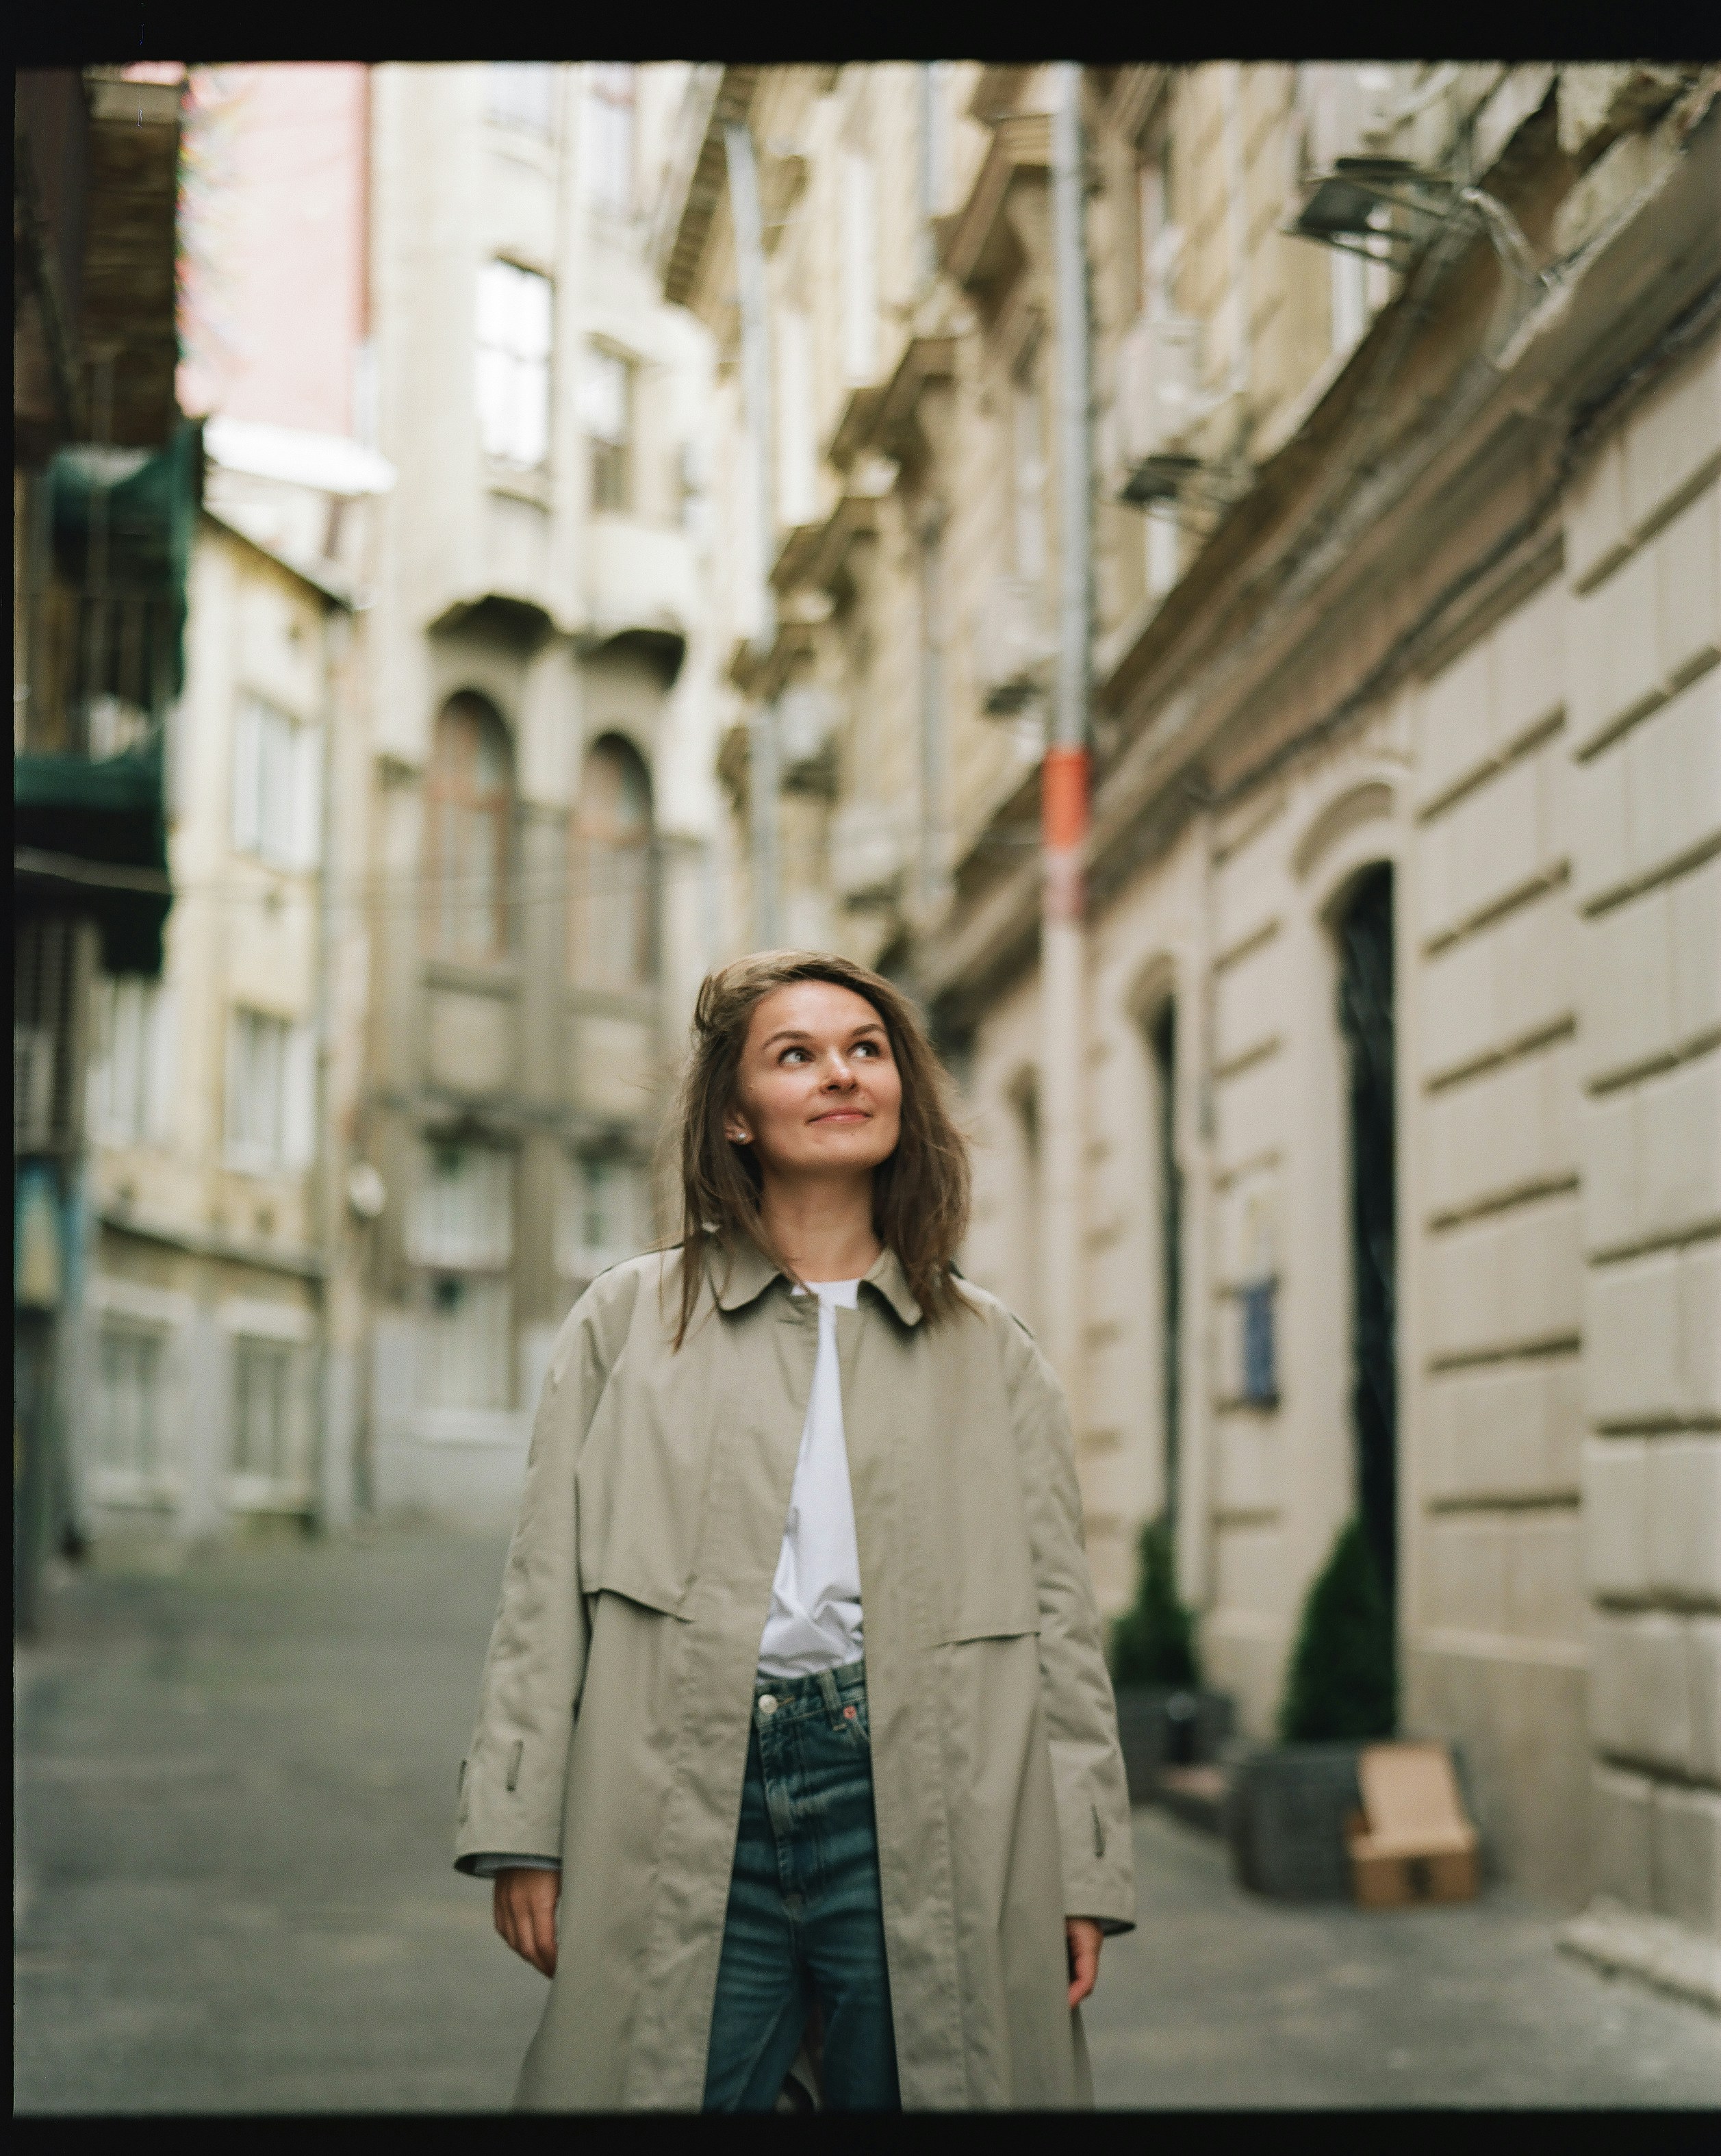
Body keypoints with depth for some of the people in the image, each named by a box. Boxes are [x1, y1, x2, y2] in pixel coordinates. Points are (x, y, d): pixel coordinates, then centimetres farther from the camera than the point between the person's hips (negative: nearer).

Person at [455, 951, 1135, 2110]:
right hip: (683, 1810, 0)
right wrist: (522, 1834, 0)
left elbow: (1061, 1621, 11)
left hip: (912, 1809, 1)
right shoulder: (627, 1320, 12)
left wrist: (1085, 1873, 4)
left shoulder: (993, 1353, 14)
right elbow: (546, 1590, 8)